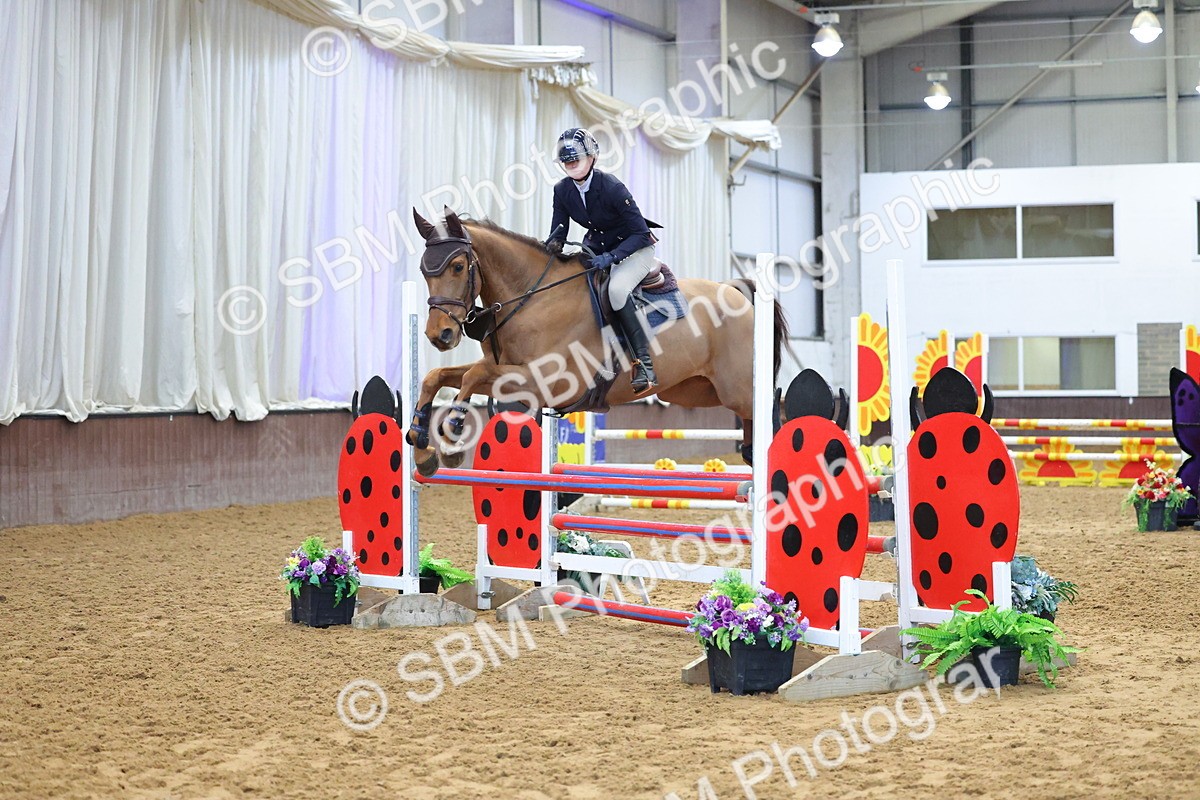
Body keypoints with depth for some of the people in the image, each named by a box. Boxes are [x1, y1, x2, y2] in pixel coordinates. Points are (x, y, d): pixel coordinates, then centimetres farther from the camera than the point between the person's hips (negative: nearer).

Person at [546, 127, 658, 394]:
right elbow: (558, 232, 0)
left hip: (635, 247, -7)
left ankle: (645, 363, -31)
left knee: (616, 289, -34)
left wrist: (611, 256, -35)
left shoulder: (611, 187, -25)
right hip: (597, 247, 7)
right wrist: (551, 247, -24)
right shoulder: (562, 190, -6)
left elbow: (641, 233, -24)